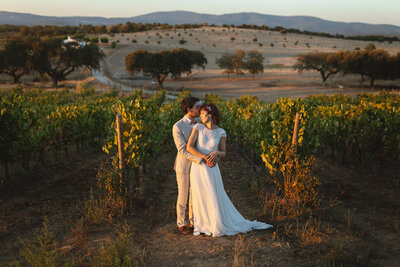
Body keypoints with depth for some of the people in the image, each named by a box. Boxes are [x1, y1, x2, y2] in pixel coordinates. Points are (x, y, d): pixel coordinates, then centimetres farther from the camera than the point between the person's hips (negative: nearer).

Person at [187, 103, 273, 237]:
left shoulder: (221, 133, -2)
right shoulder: (198, 127, -4)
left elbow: (223, 153, 6)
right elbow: (189, 147, -11)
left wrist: (216, 153, -18)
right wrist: (205, 157, -20)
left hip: (212, 169, 0)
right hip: (198, 167, 0)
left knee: (216, 198, 3)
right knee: (199, 197, 8)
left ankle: (218, 225, 22)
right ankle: (200, 225, 26)